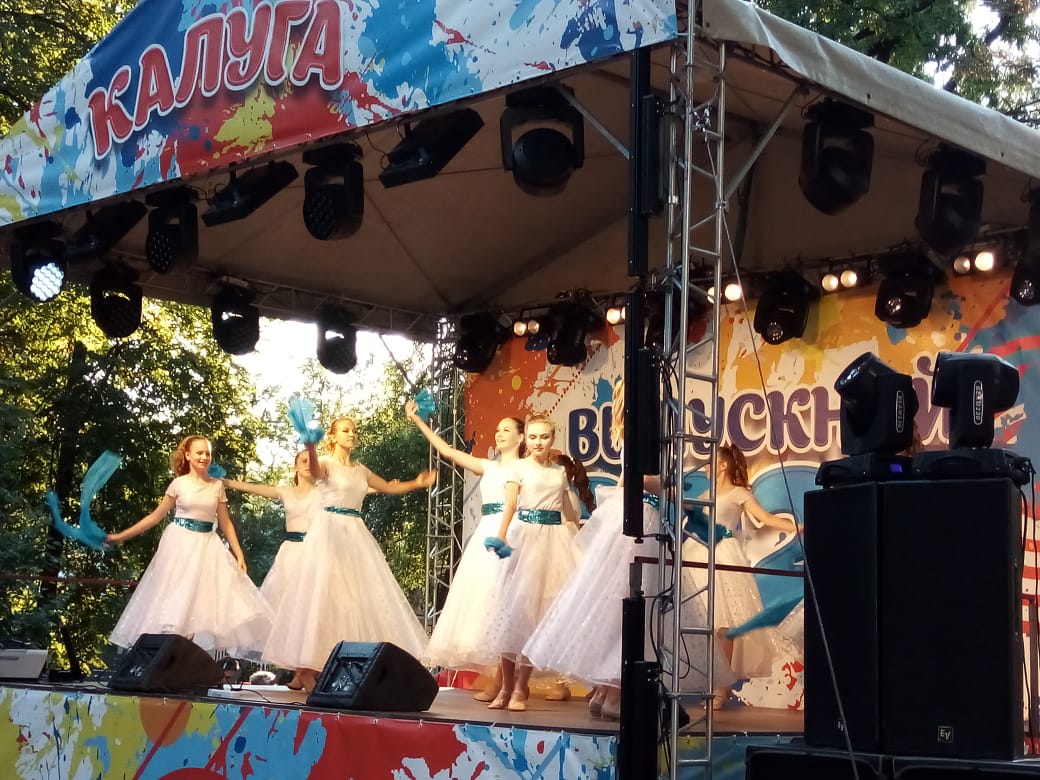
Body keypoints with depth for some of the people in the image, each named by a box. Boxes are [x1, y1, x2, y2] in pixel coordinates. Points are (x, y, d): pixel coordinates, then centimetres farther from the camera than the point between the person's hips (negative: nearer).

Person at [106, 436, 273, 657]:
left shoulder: (217, 485, 6)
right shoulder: (179, 484, 0)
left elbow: (225, 523, 10)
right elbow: (156, 516, 5)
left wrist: (239, 553, 3)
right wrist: (120, 536, 3)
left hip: (207, 546, 2)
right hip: (180, 544, -2)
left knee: (201, 604, -3)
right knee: (175, 603, -1)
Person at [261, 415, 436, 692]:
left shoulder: (361, 470, 17)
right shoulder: (327, 463, -4)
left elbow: (389, 488, 29)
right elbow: (315, 471, -29)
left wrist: (416, 483, 15)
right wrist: (310, 446, -49)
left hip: (355, 534, 7)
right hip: (329, 531, -7)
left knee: (362, 594, 3)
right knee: (323, 594, -11)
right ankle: (308, 668, -9)